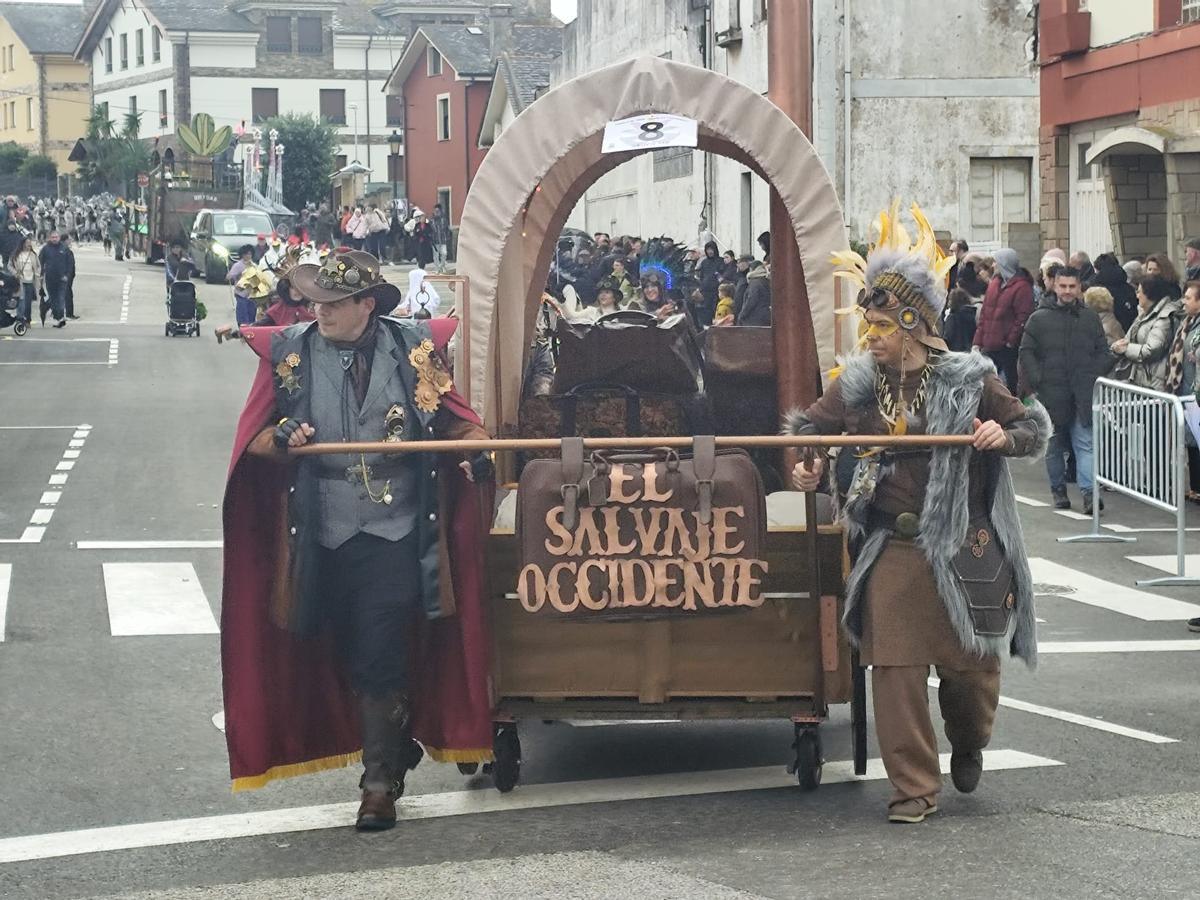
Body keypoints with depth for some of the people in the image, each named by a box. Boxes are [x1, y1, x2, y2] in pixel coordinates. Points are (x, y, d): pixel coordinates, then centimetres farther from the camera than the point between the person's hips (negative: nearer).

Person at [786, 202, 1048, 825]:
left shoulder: (968, 382, -2)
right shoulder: (857, 385, 4)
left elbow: (1035, 432, 5)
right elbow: (809, 427, 15)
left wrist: (1004, 436, -17)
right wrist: (804, 465, -6)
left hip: (962, 545, -1)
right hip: (892, 546, 1)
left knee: (972, 663, 7)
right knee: (894, 666, -5)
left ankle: (969, 746, 39)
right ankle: (915, 787, 3)